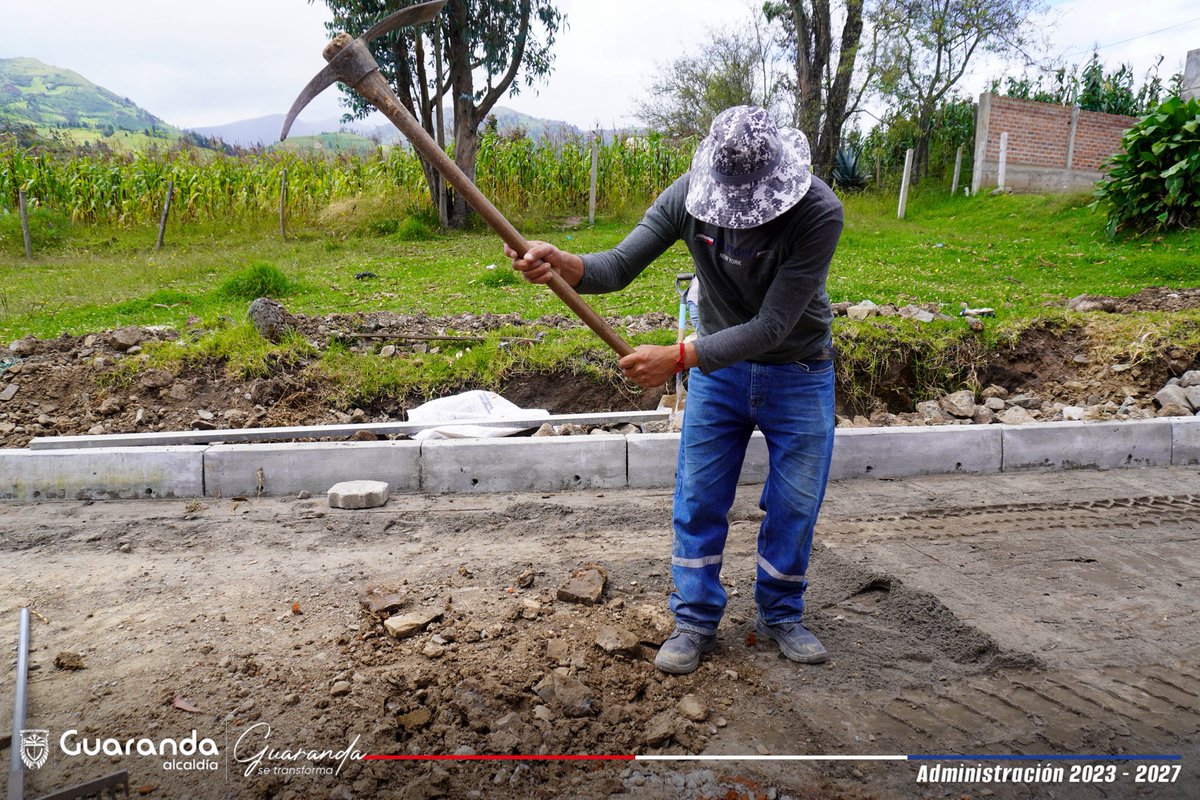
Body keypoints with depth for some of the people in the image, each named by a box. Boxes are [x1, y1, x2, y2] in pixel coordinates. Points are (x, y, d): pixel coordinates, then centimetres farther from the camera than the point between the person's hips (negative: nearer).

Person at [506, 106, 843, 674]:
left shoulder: (819, 213, -30)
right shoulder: (689, 194, -19)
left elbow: (771, 326, -31)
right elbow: (618, 267, -18)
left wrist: (677, 357, -37)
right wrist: (559, 263, -40)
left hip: (798, 375, -2)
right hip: (717, 368, 2)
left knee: (794, 504, 7)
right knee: (698, 499, 3)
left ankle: (781, 615, 30)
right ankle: (696, 621, 20)